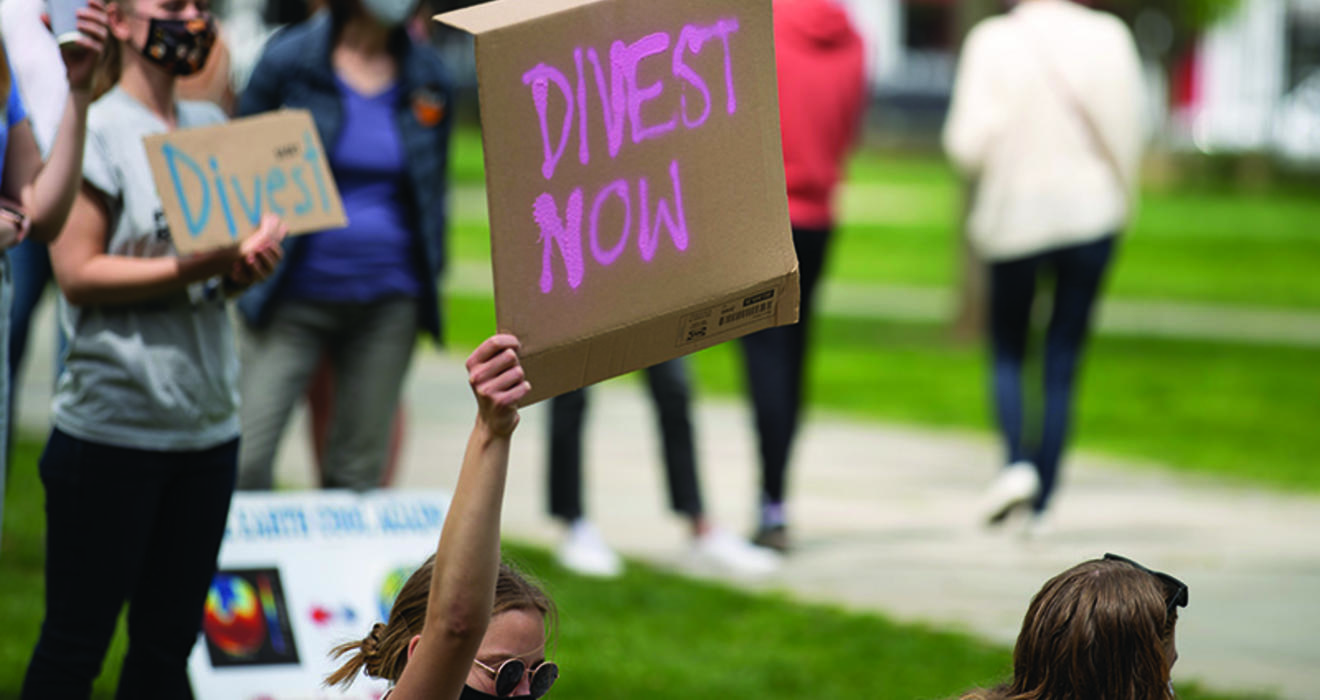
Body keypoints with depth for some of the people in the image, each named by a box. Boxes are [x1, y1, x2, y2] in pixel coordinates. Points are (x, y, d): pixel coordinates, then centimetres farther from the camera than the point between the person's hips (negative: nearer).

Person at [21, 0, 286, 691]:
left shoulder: (212, 128, 13)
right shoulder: (95, 131, -7)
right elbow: (77, 272, -14)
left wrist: (248, 264, -5)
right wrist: (197, 267, -21)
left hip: (205, 422, 6)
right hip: (111, 425, -6)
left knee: (169, 640, 9)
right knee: (75, 640, 0)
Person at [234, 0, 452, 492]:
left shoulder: (427, 74, 6)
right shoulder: (290, 59, -4)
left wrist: (431, 275, 9)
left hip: (388, 302, 3)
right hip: (295, 300, -3)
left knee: (359, 471, 6)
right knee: (246, 460, -10)